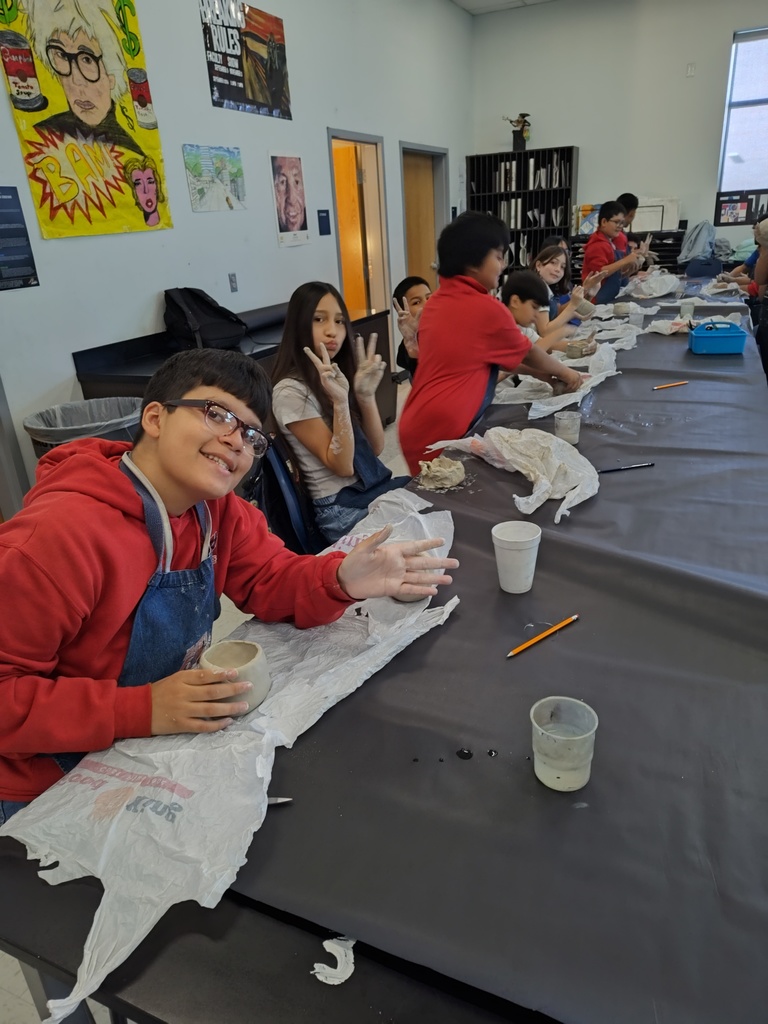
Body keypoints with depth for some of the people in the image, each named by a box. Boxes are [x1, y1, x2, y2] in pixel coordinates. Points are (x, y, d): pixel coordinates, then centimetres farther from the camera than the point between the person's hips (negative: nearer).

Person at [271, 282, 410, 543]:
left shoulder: (339, 373, 8)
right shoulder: (290, 391, -14)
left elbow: (375, 448, 2)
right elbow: (342, 466, -16)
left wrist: (366, 395, -13)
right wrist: (340, 401, -28)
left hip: (377, 485, 7)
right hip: (342, 507, -7)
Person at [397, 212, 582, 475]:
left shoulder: (437, 302, 11)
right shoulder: (486, 308, -12)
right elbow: (528, 354, 7)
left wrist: (543, 372, 28)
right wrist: (563, 372, 25)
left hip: (415, 428, 8)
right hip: (442, 435, -8)